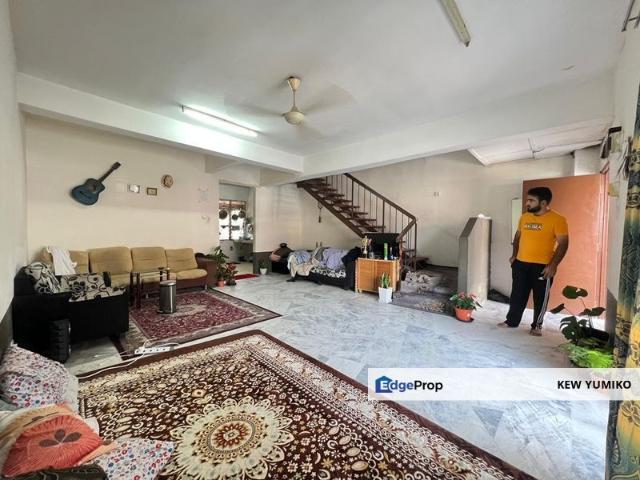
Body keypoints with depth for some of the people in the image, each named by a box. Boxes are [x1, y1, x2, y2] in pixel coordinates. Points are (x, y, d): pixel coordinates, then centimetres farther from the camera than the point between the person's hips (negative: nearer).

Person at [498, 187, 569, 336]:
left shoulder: (557, 219, -10)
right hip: (520, 263, 5)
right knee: (517, 295, 12)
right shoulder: (524, 217, 6)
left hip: (542, 266, -5)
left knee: (540, 298, 9)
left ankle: (537, 326, 25)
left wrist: (553, 265, -17)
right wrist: (514, 254, 11)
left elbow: (563, 243, -12)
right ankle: (511, 321, 25)